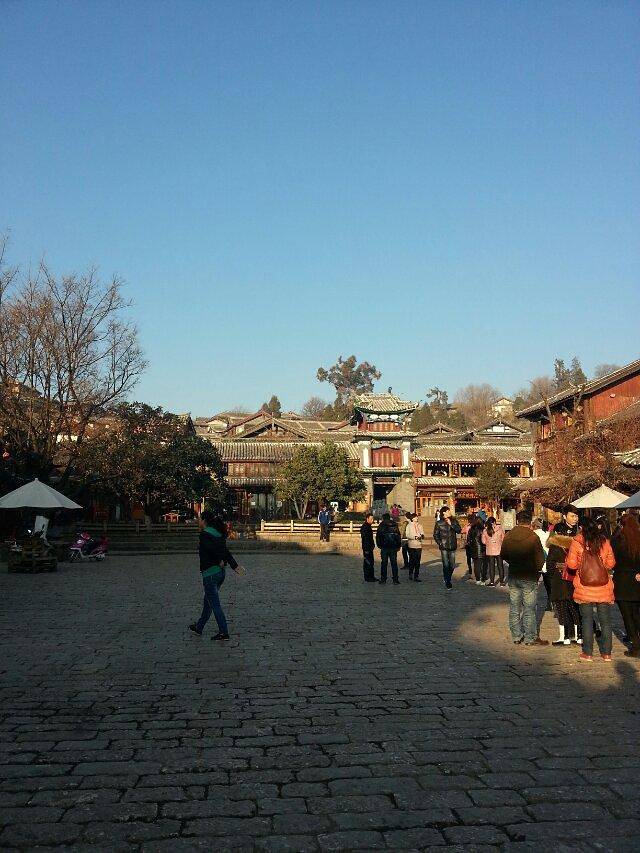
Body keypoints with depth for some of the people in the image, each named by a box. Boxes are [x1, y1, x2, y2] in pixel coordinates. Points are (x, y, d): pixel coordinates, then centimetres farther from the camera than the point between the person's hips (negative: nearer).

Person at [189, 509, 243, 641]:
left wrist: (220, 561, -15)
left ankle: (224, 632, 1)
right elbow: (225, 550, 2)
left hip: (209, 573, -9)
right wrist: (234, 565, -6)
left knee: (215, 604, -1)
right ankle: (199, 627, 34)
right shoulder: (218, 534, 10)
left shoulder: (204, 534, -14)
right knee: (208, 601, 20)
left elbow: (213, 548, -27)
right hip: (220, 572, 9)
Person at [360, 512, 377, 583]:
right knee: (367, 563, -5)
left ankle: (371, 577, 22)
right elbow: (365, 538, -21)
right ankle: (367, 579, 0)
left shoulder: (368, 526, 16)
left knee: (371, 563, 15)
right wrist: (366, 549, -24)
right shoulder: (364, 527, -16)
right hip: (367, 548, -10)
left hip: (370, 548, 10)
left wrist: (372, 545, 19)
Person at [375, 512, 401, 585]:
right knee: (394, 563, 6)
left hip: (384, 548, -2)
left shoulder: (381, 525, -2)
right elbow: (398, 536, 6)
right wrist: (398, 546, 13)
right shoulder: (395, 525, 3)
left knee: (384, 563, 6)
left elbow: (378, 536, -1)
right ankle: (395, 579, 4)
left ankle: (383, 579, 5)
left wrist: (379, 545, 9)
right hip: (393, 548, 2)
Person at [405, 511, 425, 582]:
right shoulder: (409, 526, 0)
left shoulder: (420, 525, 10)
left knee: (418, 562, 1)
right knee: (412, 561, 3)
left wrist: (422, 536, -12)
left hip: (419, 545, 3)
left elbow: (422, 533, 11)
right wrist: (415, 537, -20)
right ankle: (411, 574, 19)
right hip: (412, 545, -3)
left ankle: (416, 576, 6)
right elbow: (408, 535, -6)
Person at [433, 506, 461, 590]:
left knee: (452, 565, 5)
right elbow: (435, 535, 6)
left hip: (452, 546, 2)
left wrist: (451, 524, -16)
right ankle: (447, 583, 6)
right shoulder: (439, 523, 0)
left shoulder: (454, 521, 6)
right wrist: (440, 543, -4)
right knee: (446, 565, -4)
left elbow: (459, 530, -7)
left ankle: (448, 579, 28)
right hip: (444, 547, -2)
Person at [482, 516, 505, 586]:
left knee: (491, 566, 7)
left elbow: (484, 541, -2)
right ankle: (502, 581, 13)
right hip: (499, 550, 0)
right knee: (500, 566, 10)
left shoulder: (485, 531, -6)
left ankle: (492, 582, 8)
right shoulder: (499, 529, -7)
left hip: (490, 551, 0)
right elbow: (503, 538, 1)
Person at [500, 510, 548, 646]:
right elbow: (540, 559, -12)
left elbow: (503, 555, 7)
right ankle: (530, 638, 12)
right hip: (529, 577, -4)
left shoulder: (508, 536, -3)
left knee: (514, 607, 12)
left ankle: (516, 637, 20)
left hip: (513, 575, 4)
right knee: (529, 609, 5)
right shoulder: (533, 537, -16)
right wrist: (537, 569, 8)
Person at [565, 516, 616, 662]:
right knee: (605, 620, 10)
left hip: (584, 588, -2)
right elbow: (611, 563, 4)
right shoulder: (605, 541, 1)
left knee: (587, 620, 6)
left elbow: (571, 564, -8)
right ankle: (606, 653, 15)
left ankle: (587, 653, 9)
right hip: (604, 588, 2)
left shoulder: (576, 542, -7)